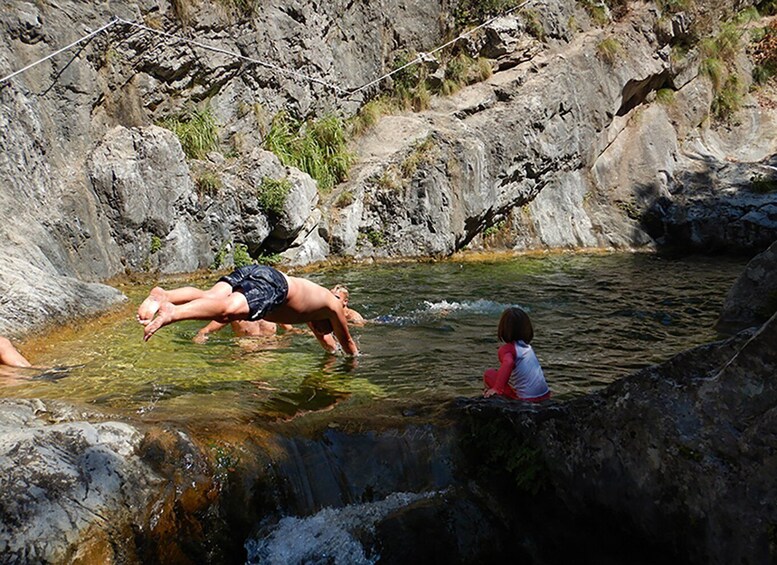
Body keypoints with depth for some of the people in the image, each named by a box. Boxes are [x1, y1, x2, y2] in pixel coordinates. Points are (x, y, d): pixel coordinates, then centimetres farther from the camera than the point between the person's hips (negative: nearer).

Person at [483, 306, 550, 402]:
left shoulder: (506, 349, -10)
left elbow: (508, 363, -33)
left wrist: (496, 388, -32)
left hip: (526, 397, -7)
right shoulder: (528, 347, 15)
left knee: (489, 373, 6)